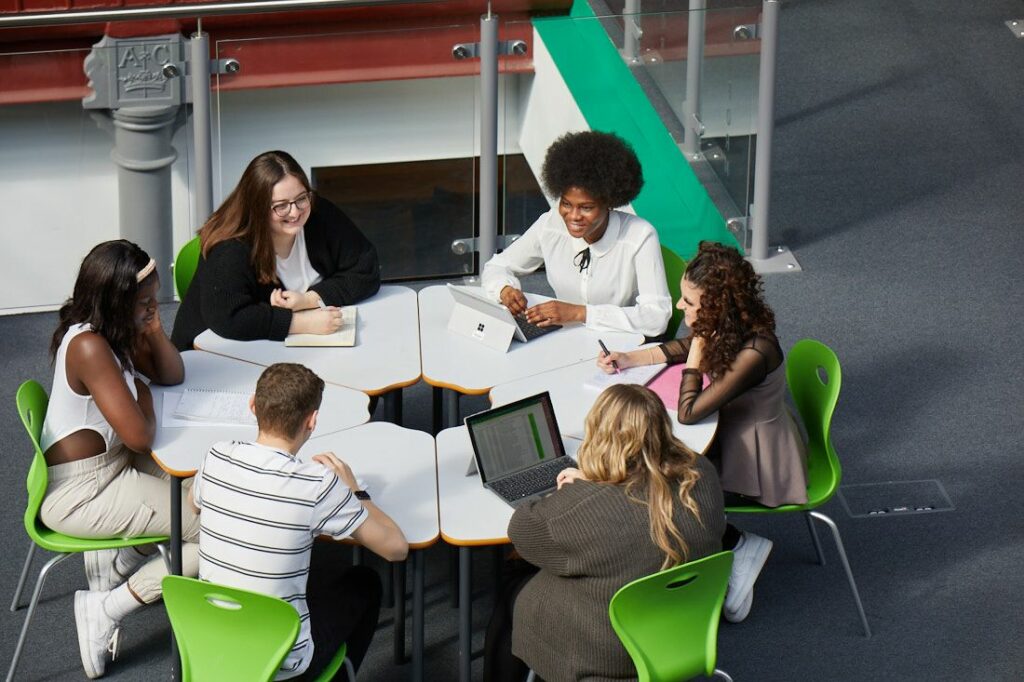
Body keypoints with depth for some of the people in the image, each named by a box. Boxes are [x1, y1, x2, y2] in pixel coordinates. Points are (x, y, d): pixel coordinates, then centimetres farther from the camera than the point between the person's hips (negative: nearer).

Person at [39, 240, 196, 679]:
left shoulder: (112, 331, 4)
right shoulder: (89, 346, -25)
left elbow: (171, 375, 15)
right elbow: (139, 435, -26)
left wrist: (154, 329, -3)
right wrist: (143, 400, -5)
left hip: (108, 466, 10)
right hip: (79, 496, -10)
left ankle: (113, 568, 19)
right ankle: (106, 609, -5)